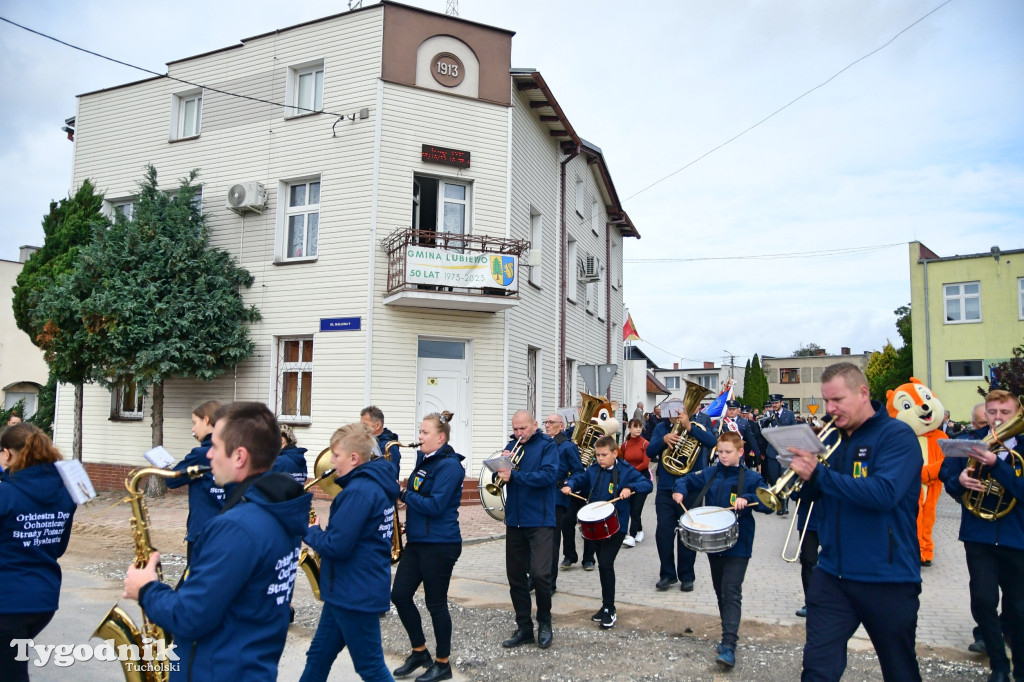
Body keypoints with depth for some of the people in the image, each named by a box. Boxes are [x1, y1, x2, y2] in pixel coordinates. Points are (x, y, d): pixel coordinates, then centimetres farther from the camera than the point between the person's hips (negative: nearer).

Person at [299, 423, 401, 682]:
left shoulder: (359, 491, -24)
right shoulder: (377, 483, 8)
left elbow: (336, 546, -25)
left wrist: (310, 531, -7)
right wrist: (321, 530, 5)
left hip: (356, 594, -10)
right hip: (348, 590, 10)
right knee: (318, 656, 20)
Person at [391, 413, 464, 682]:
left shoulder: (449, 465, -16)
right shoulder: (423, 459, 12)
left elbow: (435, 506, -23)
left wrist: (402, 493, -17)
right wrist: (401, 493, 1)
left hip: (440, 545, -9)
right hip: (416, 541, 9)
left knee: (436, 603, 2)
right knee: (399, 595, 7)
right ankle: (419, 652, 26)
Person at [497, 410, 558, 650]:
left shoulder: (546, 445, -4)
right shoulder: (512, 446, 11)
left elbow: (548, 475, -19)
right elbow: (499, 476, 9)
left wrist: (514, 475, -22)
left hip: (540, 520, -5)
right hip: (514, 520, 6)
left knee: (540, 573, -11)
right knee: (515, 575, 9)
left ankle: (544, 623, 13)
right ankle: (524, 628, 22)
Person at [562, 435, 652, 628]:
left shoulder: (626, 470, -9)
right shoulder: (593, 470, 5)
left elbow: (647, 484, -14)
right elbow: (579, 478, 14)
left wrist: (630, 488, -31)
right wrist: (569, 485, -7)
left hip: (616, 525, -6)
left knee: (606, 564, -12)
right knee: (603, 565, 14)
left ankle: (609, 610, 1)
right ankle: (607, 605, 29)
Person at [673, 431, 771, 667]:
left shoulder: (751, 478, -7)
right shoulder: (710, 473, 4)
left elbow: (769, 504, -12)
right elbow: (688, 479, 17)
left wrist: (747, 499, -28)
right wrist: (680, 490, -4)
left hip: (738, 545, -5)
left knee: (732, 593, -11)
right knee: (720, 592, 15)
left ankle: (728, 646, -12)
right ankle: (729, 633, 31)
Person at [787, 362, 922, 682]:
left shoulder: (897, 435, -10)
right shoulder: (833, 438, 9)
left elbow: (884, 493, -26)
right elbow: (814, 496, 12)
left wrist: (819, 473, -23)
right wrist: (806, 478, -10)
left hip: (887, 578, -4)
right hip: (832, 572, 5)